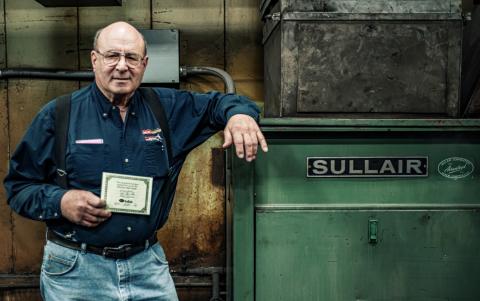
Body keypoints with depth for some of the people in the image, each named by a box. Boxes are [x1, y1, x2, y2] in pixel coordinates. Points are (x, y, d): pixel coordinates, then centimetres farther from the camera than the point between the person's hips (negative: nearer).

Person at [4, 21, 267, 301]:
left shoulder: (167, 107, 2)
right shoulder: (58, 115, -5)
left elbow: (218, 101, 11)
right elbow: (17, 186, 1)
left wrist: (238, 112, -14)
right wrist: (59, 201, -19)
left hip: (148, 264, 3)